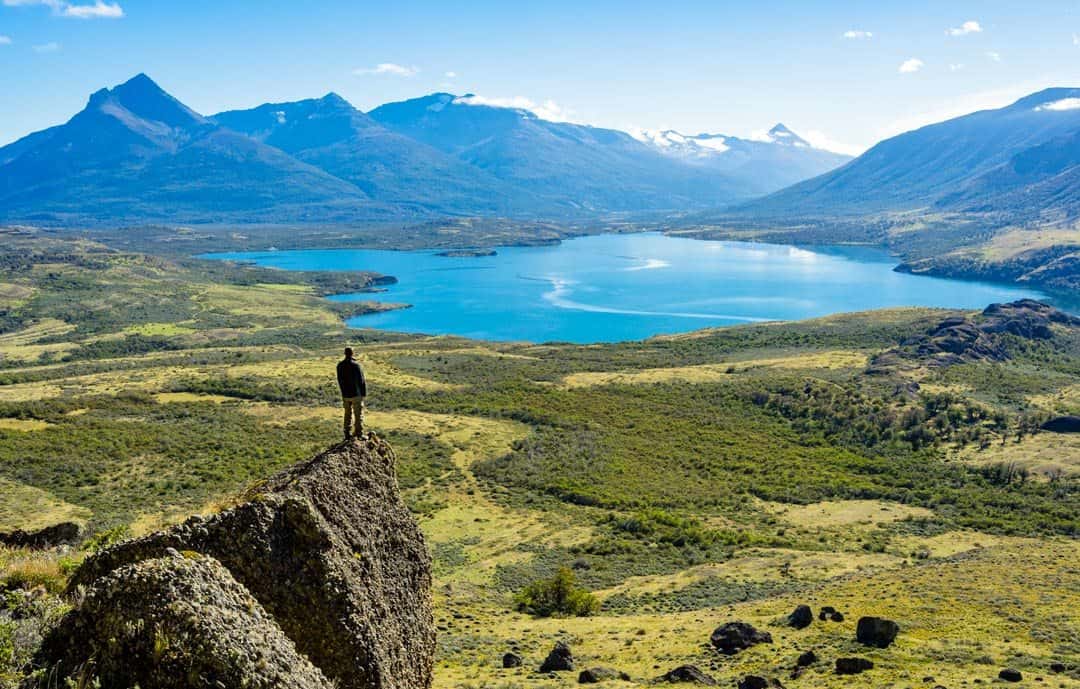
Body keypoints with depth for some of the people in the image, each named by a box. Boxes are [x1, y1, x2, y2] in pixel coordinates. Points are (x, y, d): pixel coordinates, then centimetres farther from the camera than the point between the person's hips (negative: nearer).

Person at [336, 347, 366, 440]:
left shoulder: (340, 365, -3)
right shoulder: (356, 365, -19)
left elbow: (340, 380, 6)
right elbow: (362, 381, -14)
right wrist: (364, 393, -2)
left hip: (345, 394, 5)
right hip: (356, 394, -5)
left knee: (348, 415, 17)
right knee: (359, 415, 5)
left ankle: (348, 434, 20)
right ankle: (358, 435, 6)